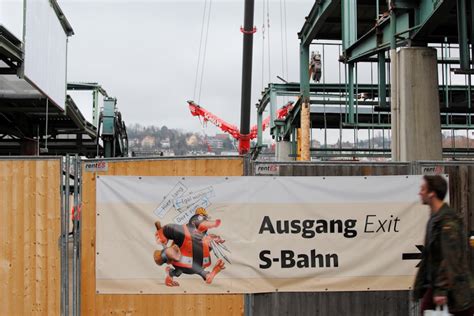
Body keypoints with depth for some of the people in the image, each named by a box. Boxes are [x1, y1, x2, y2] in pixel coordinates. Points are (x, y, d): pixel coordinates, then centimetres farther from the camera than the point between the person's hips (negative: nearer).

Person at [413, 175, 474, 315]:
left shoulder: (448, 220, -17)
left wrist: (442, 290, -24)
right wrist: (420, 286, 18)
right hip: (434, 286, 9)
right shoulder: (434, 219, 12)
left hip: (454, 291, -9)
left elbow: (450, 259, -22)